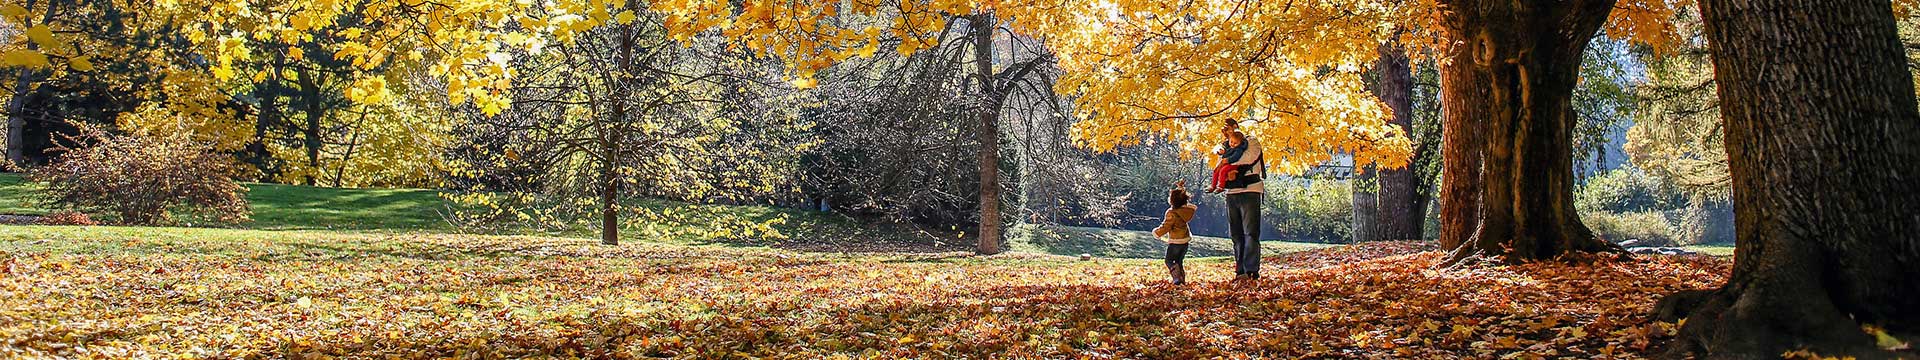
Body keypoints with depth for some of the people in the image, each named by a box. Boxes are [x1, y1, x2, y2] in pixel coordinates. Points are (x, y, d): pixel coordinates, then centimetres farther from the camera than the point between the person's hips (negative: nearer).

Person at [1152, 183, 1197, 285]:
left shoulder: (1172, 213, -23)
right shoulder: (1185, 209, -2)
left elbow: (1165, 227, -18)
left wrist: (1156, 232, 0)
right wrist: (1180, 188, 24)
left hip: (1175, 242, -8)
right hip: (1185, 240, 8)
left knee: (1169, 260, 5)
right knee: (1179, 261, 19)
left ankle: (1177, 277, -10)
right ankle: (1183, 278, 15)